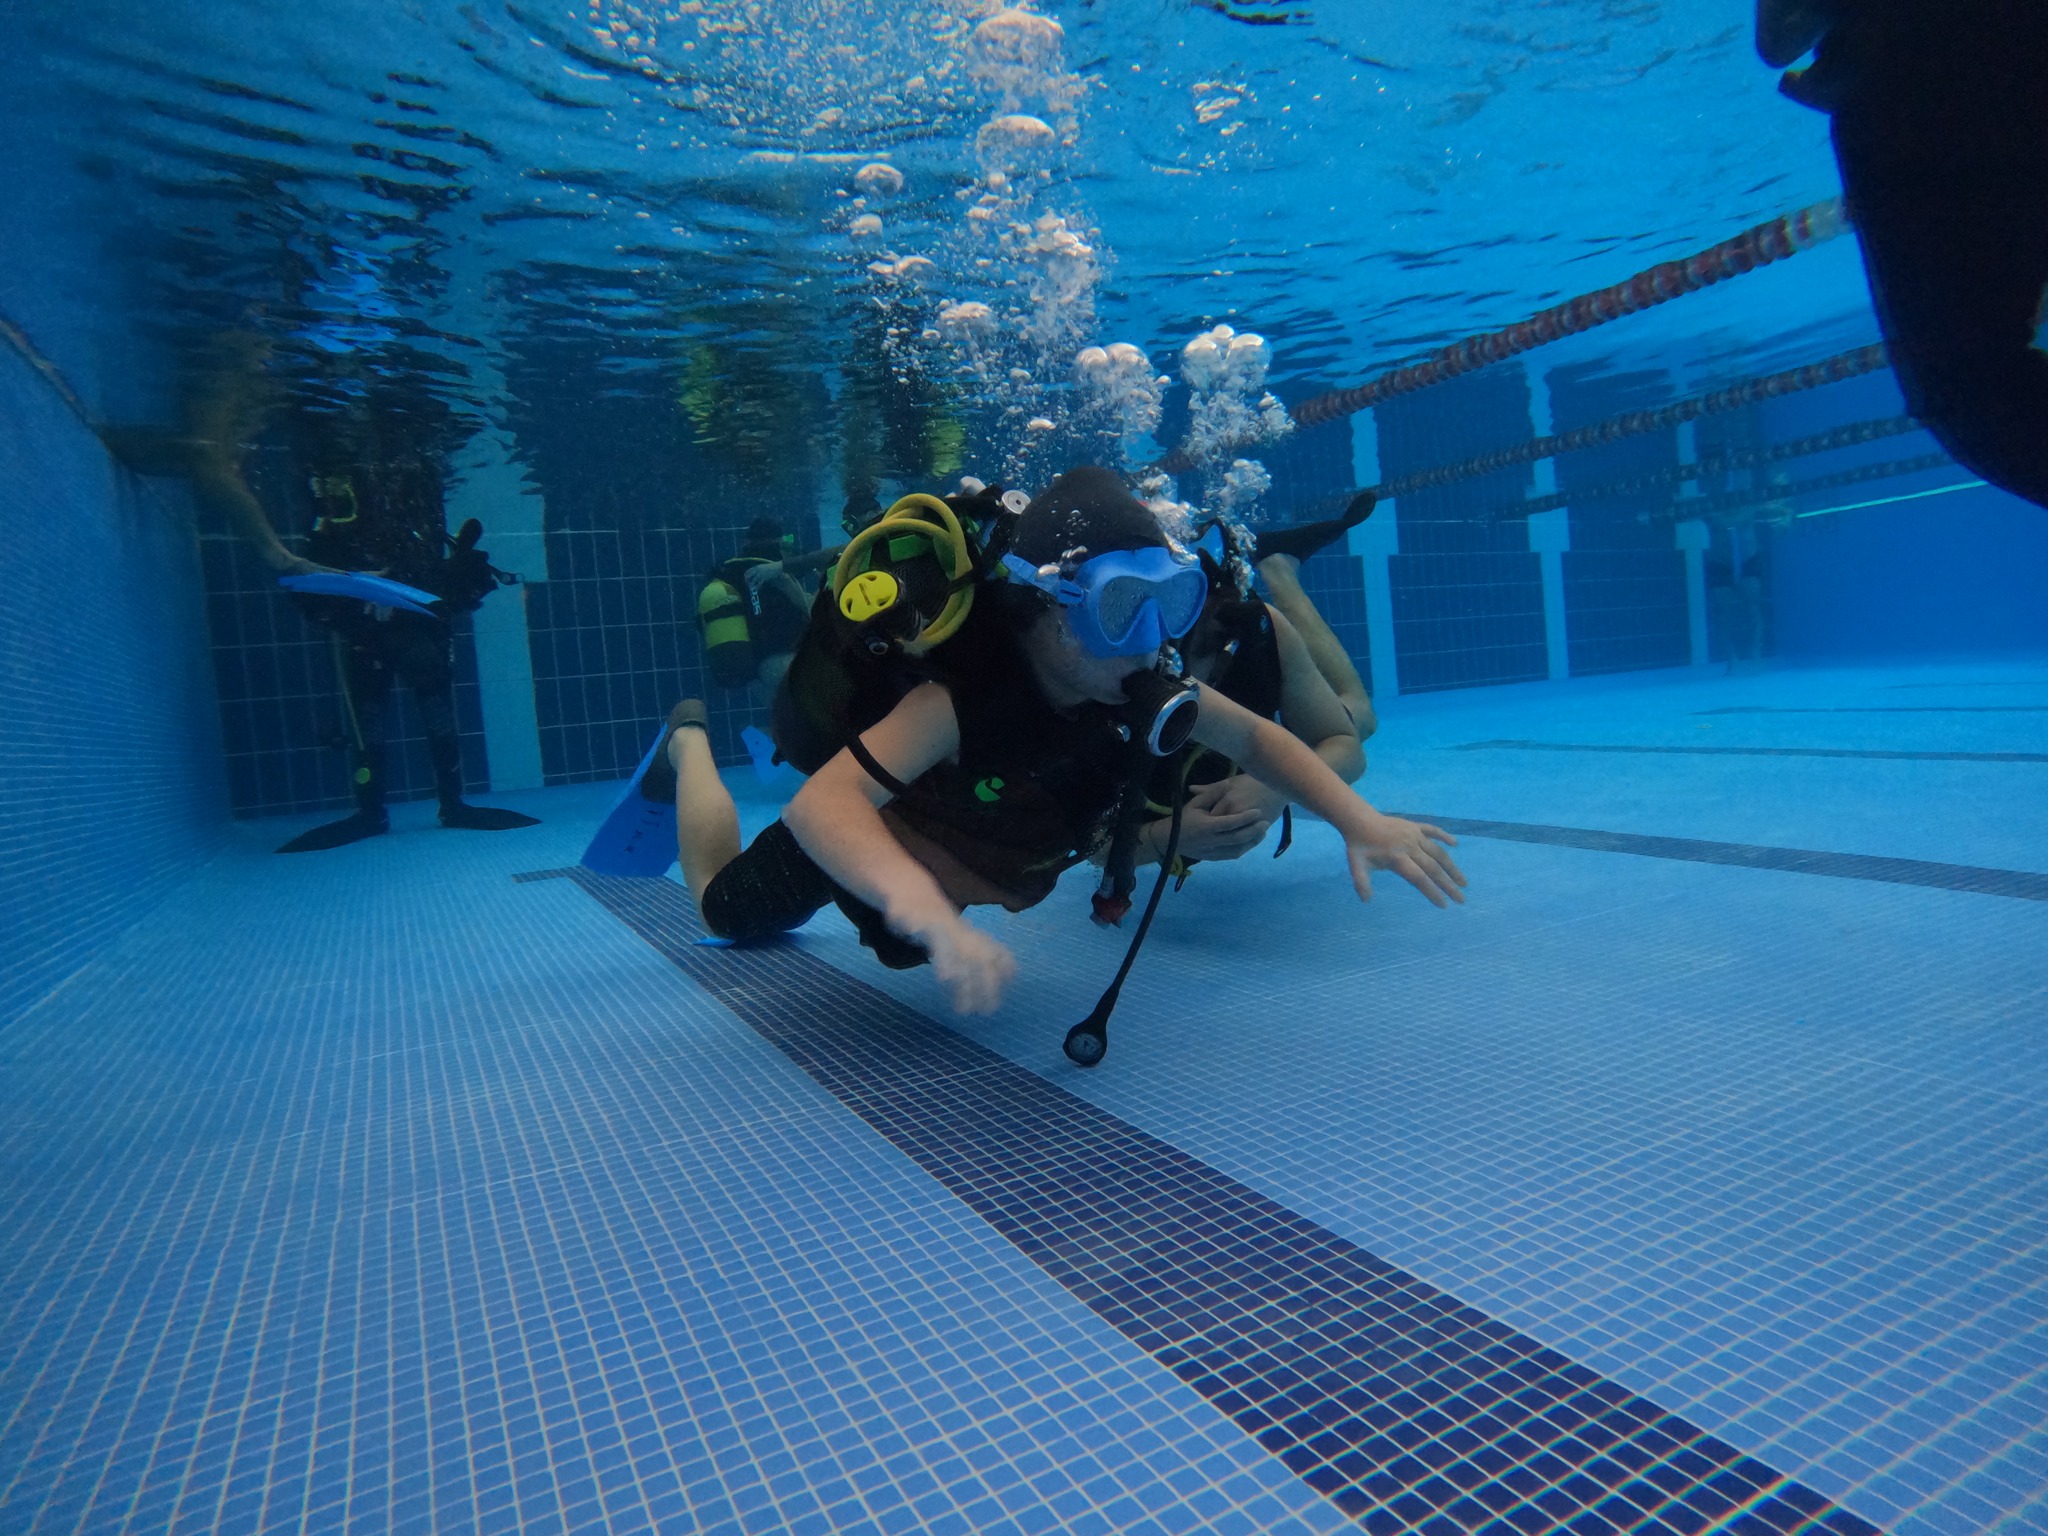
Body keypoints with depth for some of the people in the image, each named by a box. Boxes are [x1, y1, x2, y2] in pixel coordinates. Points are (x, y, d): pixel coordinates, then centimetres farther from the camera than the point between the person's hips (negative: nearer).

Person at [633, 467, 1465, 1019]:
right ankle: (689, 740, 40)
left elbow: (1254, 738, -14)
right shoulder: (963, 696, -47)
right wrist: (930, 915, -76)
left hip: (953, 855, 5)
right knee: (727, 911, 21)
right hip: (861, 839, -5)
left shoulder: (1140, 689, -30)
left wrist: (1358, 821, -27)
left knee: (900, 949, 36)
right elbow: (822, 802, -59)